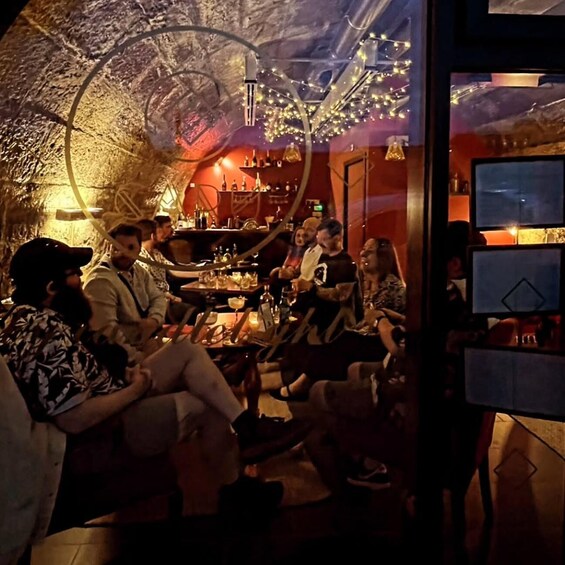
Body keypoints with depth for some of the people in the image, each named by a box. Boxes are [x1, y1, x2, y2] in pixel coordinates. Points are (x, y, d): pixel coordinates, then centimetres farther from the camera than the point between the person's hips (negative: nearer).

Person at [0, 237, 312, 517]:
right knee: (210, 406, -4)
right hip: (103, 434, -10)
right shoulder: (47, 339, -29)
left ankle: (248, 426, -1)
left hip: (111, 400, 10)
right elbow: (75, 420, -33)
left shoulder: (30, 317, 3)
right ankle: (235, 491, 18)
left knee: (188, 349, 2)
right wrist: (135, 389, -18)